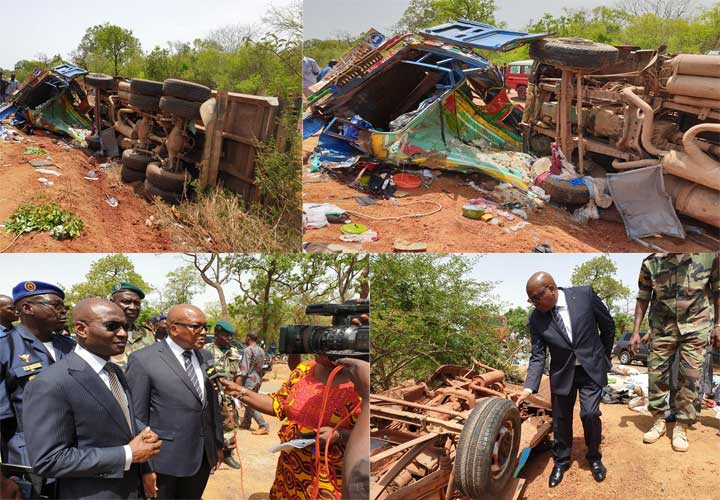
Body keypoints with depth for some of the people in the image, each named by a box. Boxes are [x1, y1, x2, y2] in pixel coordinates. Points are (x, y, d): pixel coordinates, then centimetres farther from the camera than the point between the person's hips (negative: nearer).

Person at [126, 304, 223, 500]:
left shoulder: (206, 357, 6)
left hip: (204, 455, 6)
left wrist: (218, 444, 14)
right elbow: (137, 417, -10)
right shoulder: (143, 360, -13)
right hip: (166, 459, -5)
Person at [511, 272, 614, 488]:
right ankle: (561, 461, 32)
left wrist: (604, 356, 8)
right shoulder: (536, 319, -13)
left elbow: (608, 325, -3)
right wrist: (529, 388, -20)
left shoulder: (585, 294, -18)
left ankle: (594, 458, 17)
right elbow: (538, 357, -8)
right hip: (562, 373, 2)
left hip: (591, 369, -2)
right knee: (561, 419, 9)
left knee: (590, 414, -10)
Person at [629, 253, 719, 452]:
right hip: (662, 327, 1)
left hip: (696, 326, -1)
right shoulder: (651, 261, -5)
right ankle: (659, 422, 19)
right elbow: (643, 299, 3)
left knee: (690, 378, -1)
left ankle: (681, 427, 10)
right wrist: (636, 332, 1)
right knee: (656, 374, 4)